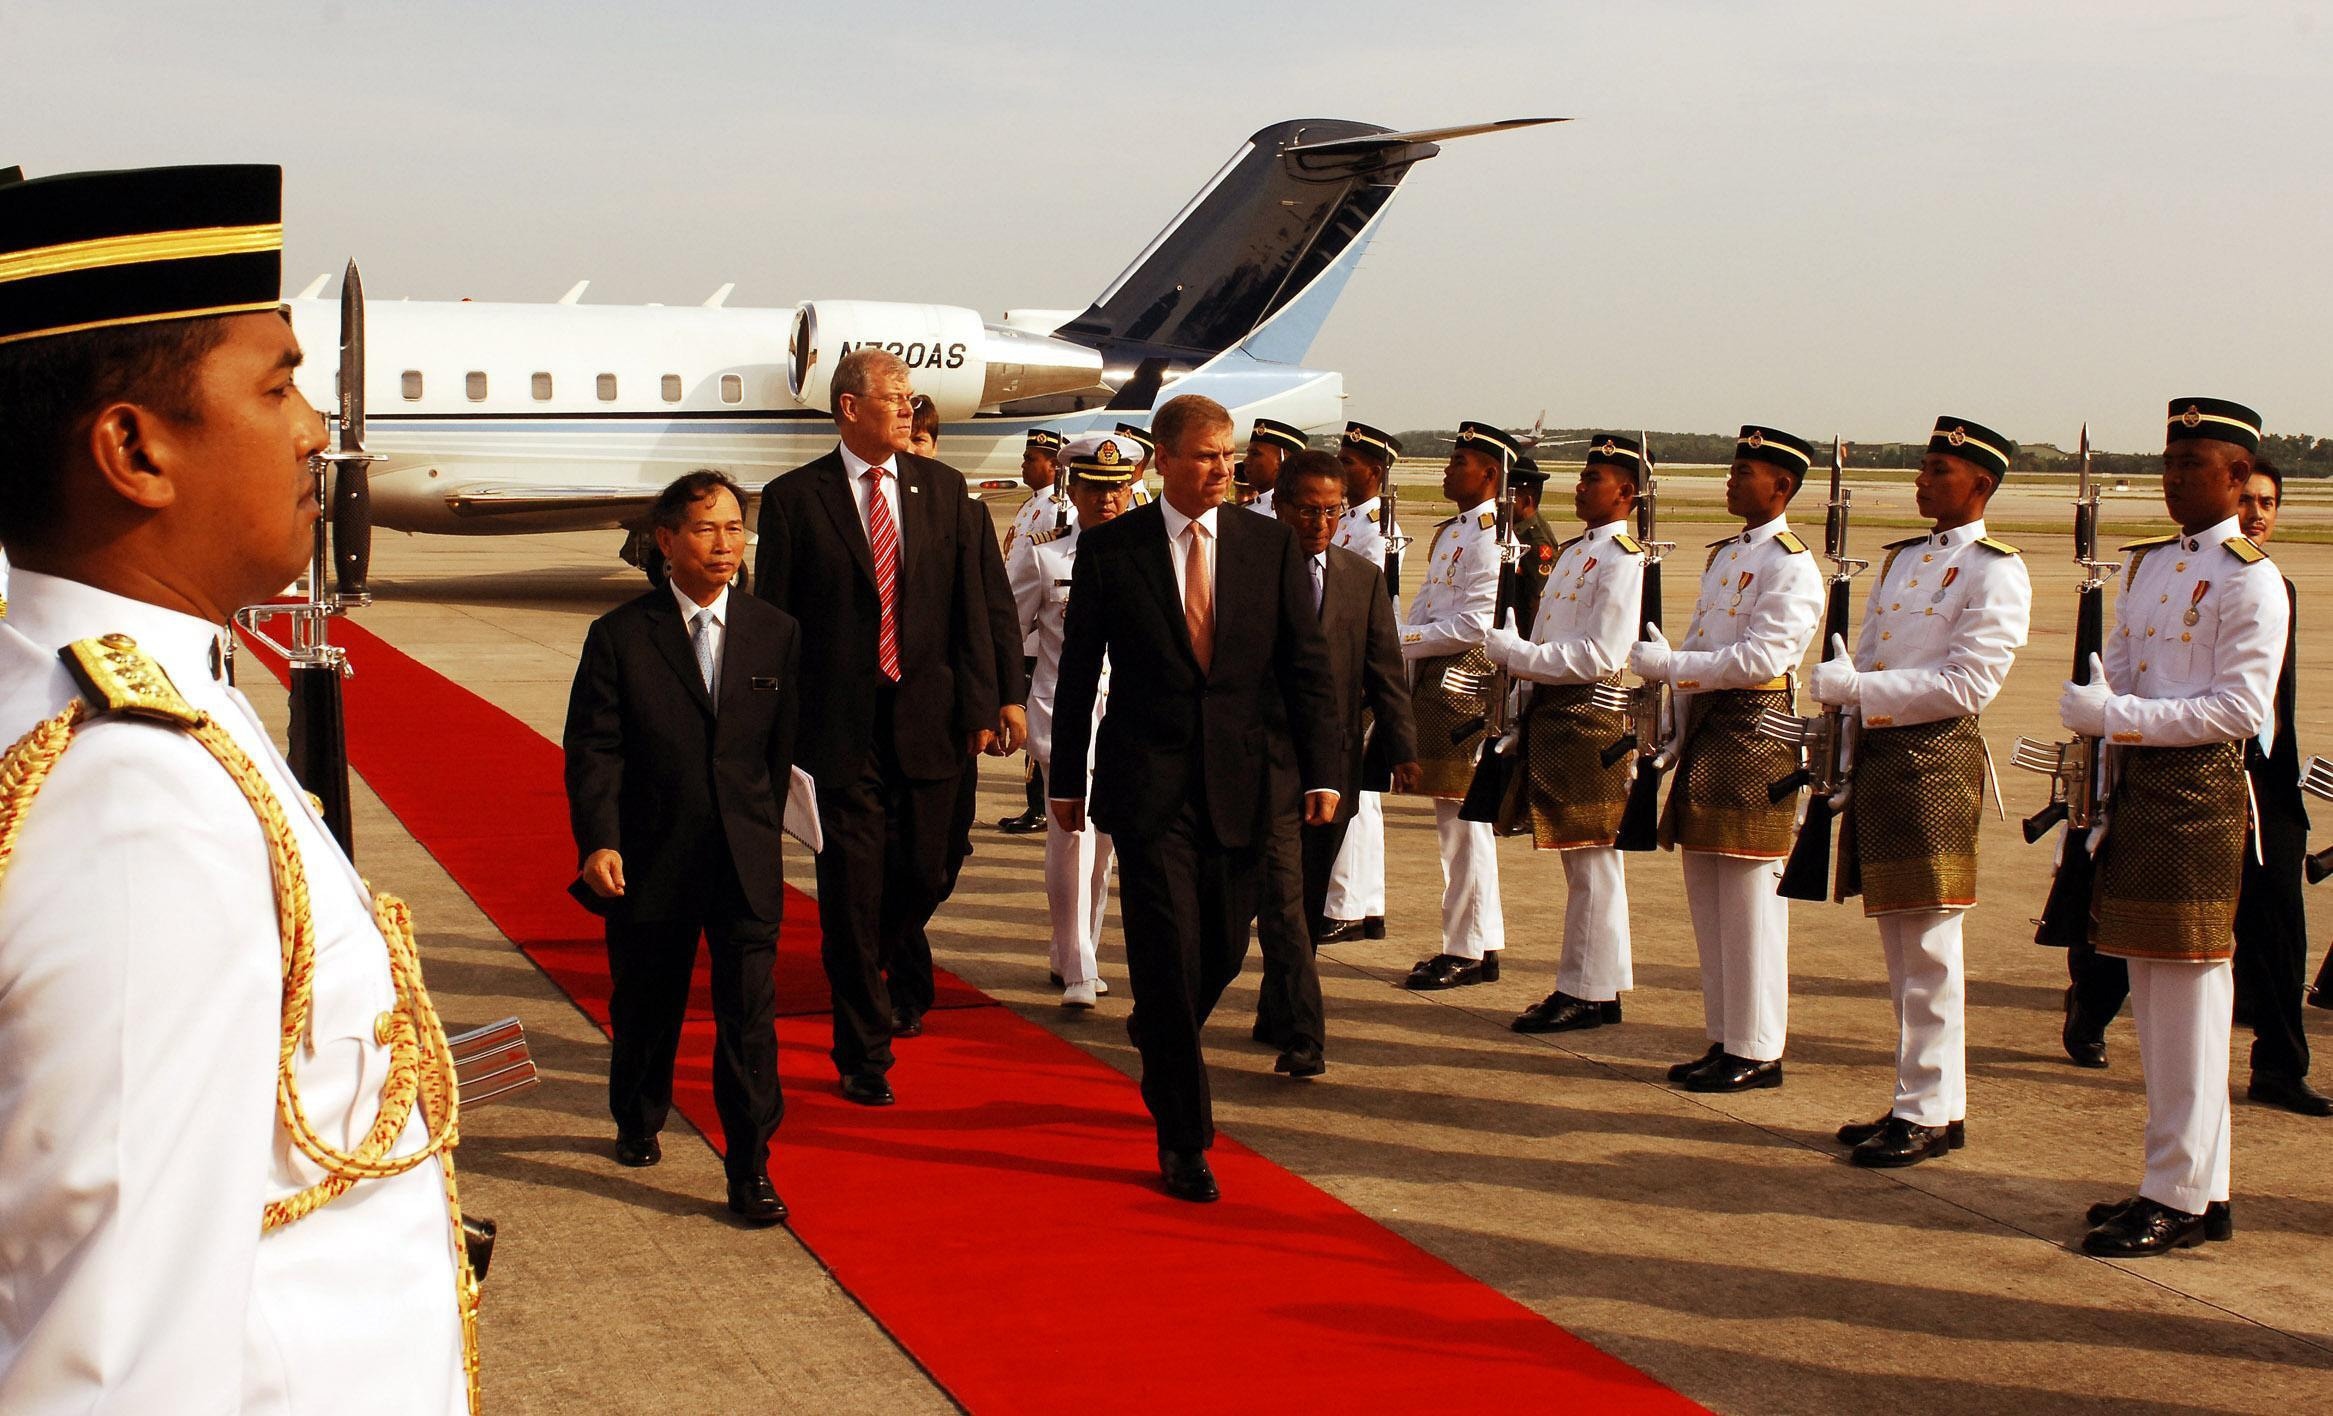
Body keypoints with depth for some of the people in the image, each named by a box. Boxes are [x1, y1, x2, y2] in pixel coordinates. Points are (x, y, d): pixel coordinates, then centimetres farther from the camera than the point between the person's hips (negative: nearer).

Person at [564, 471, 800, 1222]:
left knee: (749, 1013, -4)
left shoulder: (777, 634, 3)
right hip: (651, 858, 0)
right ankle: (638, 1124, 40)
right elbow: (592, 748, -6)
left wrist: (763, 830, 8)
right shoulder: (619, 636, -3)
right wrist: (598, 842, -16)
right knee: (645, 1007, 15)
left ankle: (750, 1168, 3)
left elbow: (784, 745, 8)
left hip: (746, 859, 1)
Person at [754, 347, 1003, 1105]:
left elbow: (970, 606, 6)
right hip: (840, 728, -3)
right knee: (853, 893, 0)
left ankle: (903, 983, 45)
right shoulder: (793, 499, -2)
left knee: (920, 877, 12)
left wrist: (978, 703, 1)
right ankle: (864, 1051, 12)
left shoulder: (943, 489, 6)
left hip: (928, 721, 3)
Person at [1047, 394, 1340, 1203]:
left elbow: (1306, 664, 4)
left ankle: (1158, 1039, 44)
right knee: (1169, 953, -7)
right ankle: (1183, 1139, 2)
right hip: (1148, 782, -3)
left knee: (1223, 951, 11)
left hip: (1238, 783, 3)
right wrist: (1067, 779, 7)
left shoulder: (1271, 546, 4)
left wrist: (1321, 772, -4)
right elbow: (1079, 670, 5)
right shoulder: (1108, 549, -1)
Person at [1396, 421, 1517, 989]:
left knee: (1464, 816, -5)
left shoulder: (1491, 538, -14)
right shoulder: (1450, 533, 16)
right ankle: (1479, 942, 21)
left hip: (1464, 683, -10)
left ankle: (1470, 951, 0)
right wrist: (1401, 647, 4)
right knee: (1451, 814, 13)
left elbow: (1473, 625, -20)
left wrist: (1402, 640, -16)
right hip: (1434, 680, 10)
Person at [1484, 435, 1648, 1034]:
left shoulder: (1623, 559, -13)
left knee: (1592, 862, -3)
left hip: (1588, 717, -9)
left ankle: (1592, 994, 3)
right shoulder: (1571, 551, 16)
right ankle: (1583, 985, 21)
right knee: (1577, 861, 14)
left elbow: (1598, 656, -21)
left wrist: (1513, 651, -18)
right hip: (1550, 712, 9)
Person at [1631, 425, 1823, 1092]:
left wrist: (1667, 664, -20)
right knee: (1708, 900, 12)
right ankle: (1723, 1040, 20)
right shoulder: (1723, 554, 17)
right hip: (1706, 729, 9)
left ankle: (1756, 1051, 1)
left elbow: (1762, 657, -22)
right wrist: (1681, 731, 14)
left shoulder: (1791, 567, -11)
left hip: (1755, 733, -9)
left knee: (1749, 904, -5)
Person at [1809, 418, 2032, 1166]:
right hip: (1877, 753, 8)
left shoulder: (1995, 571, -8)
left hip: (1934, 758, -8)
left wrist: (1857, 687, -20)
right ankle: (1919, 1101, 20)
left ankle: (1931, 1112, 2)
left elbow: (1968, 682, -18)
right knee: (1898, 944, 12)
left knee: (1928, 946, -5)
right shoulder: (1901, 558, 17)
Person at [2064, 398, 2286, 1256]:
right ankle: (2196, 1184, 20)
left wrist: (2119, 718, -21)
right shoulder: (2144, 565, 15)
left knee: (2189, 992, -5)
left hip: (2200, 791, -8)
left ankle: (2181, 1199, 1)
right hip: (2136, 785, 8)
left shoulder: (2249, 579, -10)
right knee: (2154, 995, 11)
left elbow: (2240, 709, -16)